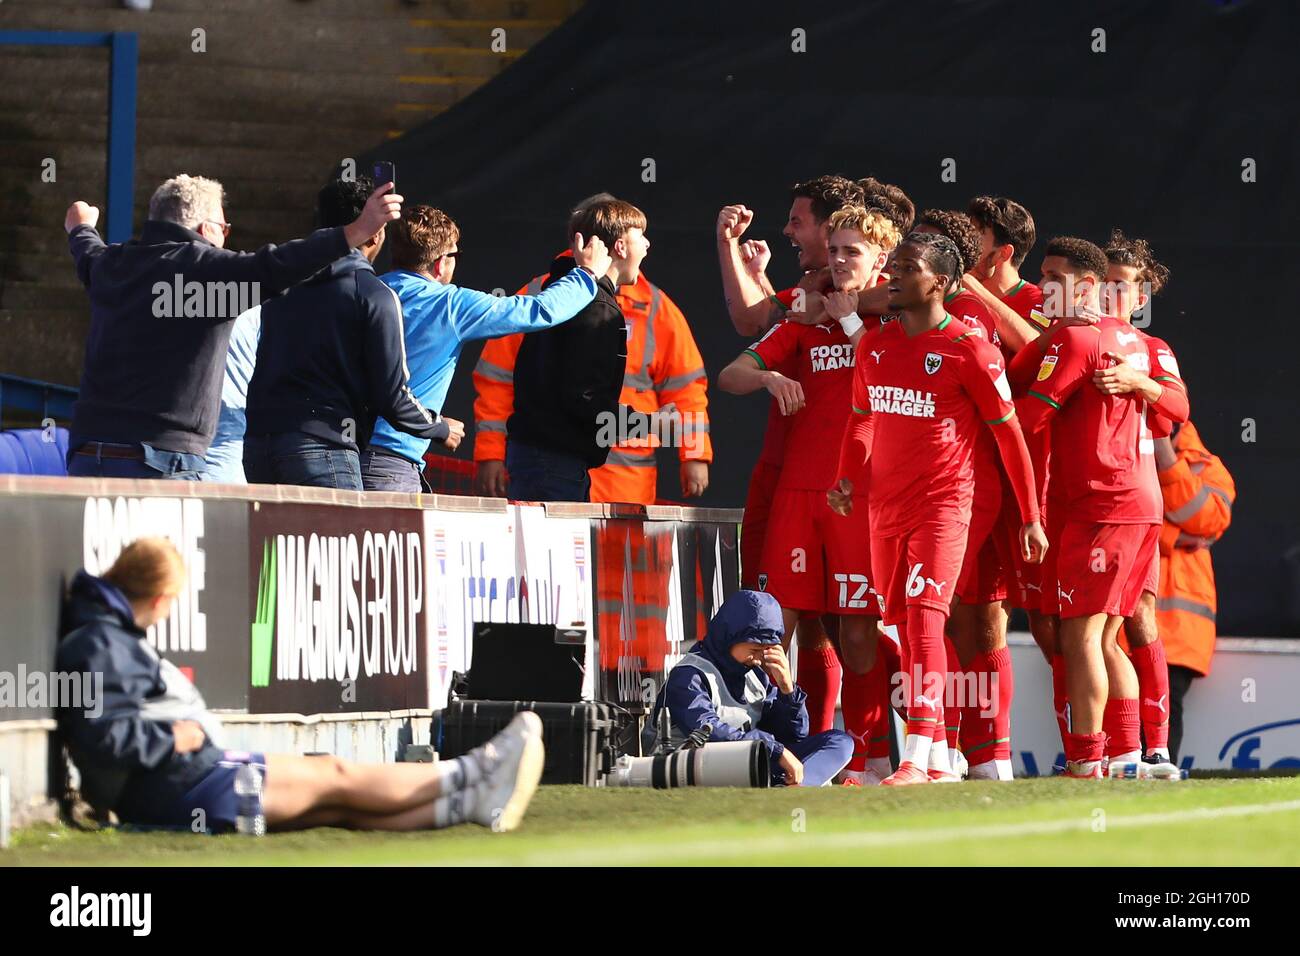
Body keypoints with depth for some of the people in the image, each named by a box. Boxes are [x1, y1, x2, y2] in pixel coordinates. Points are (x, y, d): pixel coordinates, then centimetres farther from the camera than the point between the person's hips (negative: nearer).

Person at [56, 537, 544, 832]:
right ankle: (468, 777, 10)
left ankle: (468, 803, 4)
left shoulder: (111, 638, 18)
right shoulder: (98, 645, -16)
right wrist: (176, 738, -18)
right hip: (184, 789, -10)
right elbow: (105, 735, -27)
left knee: (337, 807, 6)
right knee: (331, 777, 0)